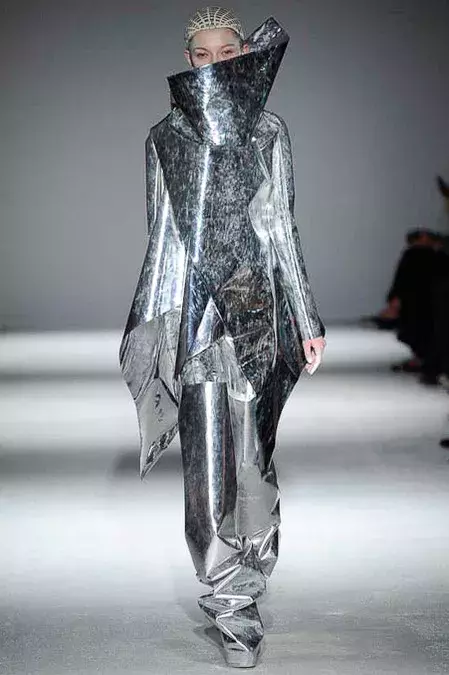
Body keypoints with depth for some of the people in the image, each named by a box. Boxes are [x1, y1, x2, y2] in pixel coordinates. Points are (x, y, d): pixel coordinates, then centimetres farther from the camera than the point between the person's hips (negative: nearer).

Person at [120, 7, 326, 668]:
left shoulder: (269, 131, 9)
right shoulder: (165, 136, 10)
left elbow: (282, 230, 8)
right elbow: (163, 238, 11)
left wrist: (307, 322, 4)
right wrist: (150, 328, 9)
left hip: (253, 303, 0)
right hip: (193, 307, 0)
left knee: (250, 447, -1)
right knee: (209, 452, -5)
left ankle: (239, 588, 16)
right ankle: (234, 599, 3)